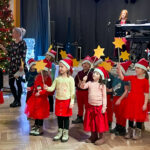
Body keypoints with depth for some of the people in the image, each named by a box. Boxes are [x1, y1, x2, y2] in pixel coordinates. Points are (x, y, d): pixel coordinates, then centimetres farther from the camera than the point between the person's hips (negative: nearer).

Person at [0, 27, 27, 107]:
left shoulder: (22, 43, -7)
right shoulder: (12, 43, 14)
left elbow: (23, 55, -13)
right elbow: (9, 53, 14)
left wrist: (22, 65, -20)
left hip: (19, 66, -7)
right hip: (12, 65, 7)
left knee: (18, 83, 1)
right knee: (11, 83, 7)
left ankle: (18, 101, 12)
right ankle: (16, 99, 22)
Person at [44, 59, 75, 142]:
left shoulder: (70, 79, -8)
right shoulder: (57, 79, 4)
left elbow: (72, 91, -8)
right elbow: (52, 88, 1)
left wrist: (72, 102, -13)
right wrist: (47, 88, -20)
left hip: (67, 101, -4)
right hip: (58, 100, 4)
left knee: (66, 117, 6)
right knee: (59, 117, 13)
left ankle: (66, 133, 17)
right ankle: (60, 132, 27)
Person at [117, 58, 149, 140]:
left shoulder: (145, 81, -8)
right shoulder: (132, 77, 4)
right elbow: (122, 78, 4)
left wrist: (145, 104, -11)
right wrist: (119, 69, -7)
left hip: (140, 100, -4)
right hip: (131, 99, 4)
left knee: (139, 117, 4)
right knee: (130, 116, 12)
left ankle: (138, 133, 20)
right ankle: (130, 132, 25)